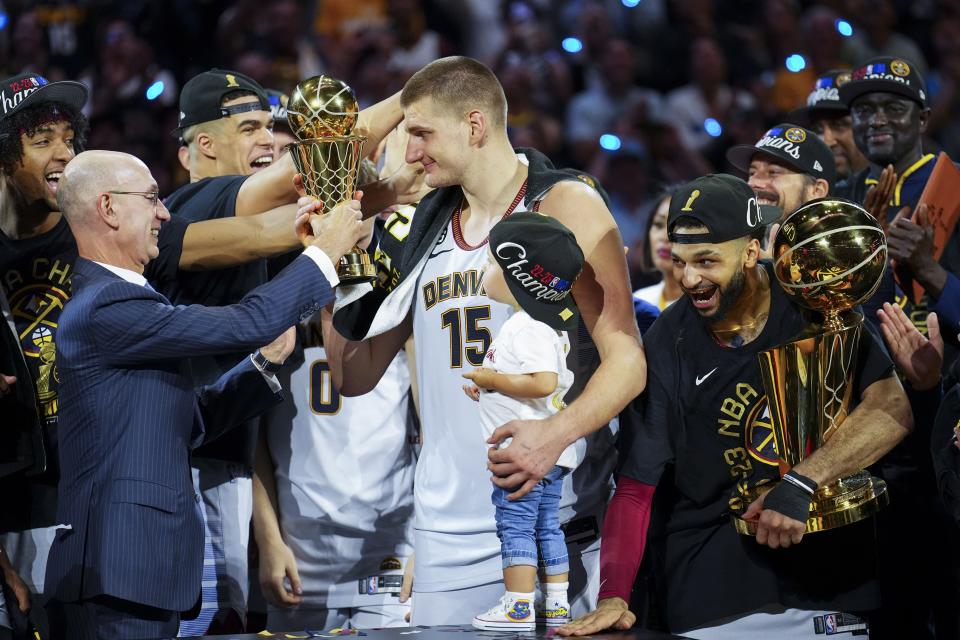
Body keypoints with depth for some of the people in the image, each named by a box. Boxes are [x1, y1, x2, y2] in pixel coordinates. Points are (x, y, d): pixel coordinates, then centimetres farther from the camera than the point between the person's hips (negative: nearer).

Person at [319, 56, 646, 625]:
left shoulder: (564, 206, -3)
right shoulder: (426, 230, 16)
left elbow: (627, 363, -10)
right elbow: (356, 377, 20)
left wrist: (558, 433, -28)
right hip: (448, 532, 5)